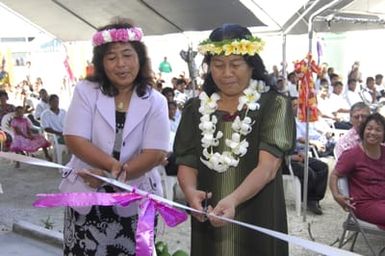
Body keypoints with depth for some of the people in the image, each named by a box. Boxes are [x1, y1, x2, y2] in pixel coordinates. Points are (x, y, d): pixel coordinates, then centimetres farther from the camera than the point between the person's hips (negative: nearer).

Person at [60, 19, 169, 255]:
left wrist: (111, 175, -21)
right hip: (86, 197, 0)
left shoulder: (155, 101, -1)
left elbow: (155, 153, -9)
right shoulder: (86, 91, -1)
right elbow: (75, 140, -10)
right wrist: (117, 167, -23)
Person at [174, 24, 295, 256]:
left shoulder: (274, 105, -5)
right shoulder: (196, 109, 6)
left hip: (257, 222, -3)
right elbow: (186, 164, 3)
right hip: (208, 224, 3)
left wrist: (233, 200, -32)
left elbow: (268, 167, -16)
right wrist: (191, 192, -20)